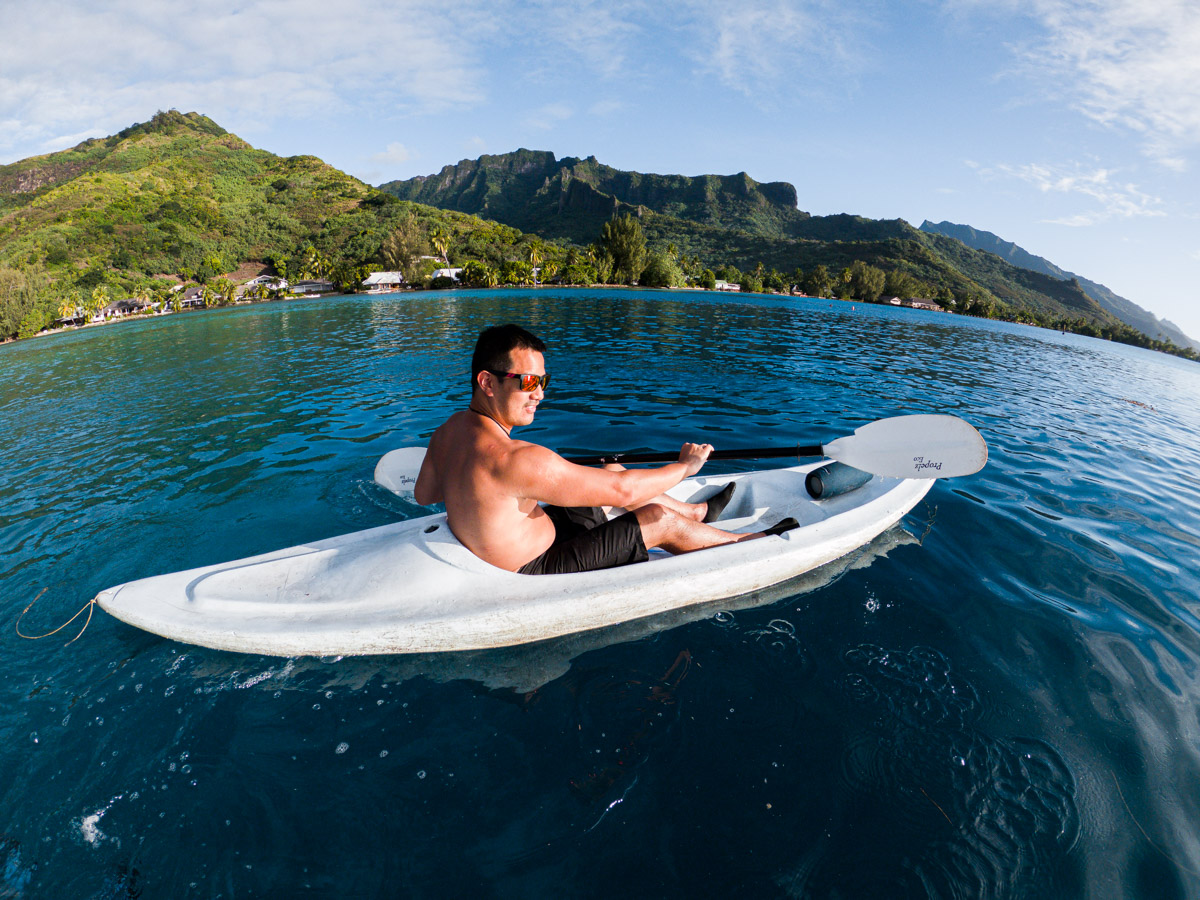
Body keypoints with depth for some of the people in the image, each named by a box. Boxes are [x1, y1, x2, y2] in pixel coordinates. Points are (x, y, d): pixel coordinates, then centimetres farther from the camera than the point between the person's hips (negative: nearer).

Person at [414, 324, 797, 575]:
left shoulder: (448, 430, -6)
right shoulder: (515, 460, -35)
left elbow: (424, 494, 12)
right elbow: (621, 491, -28)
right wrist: (684, 466, -12)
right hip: (536, 571, -9)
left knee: (614, 470, 14)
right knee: (659, 519, -4)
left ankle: (696, 512, 35)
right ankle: (749, 543, 21)